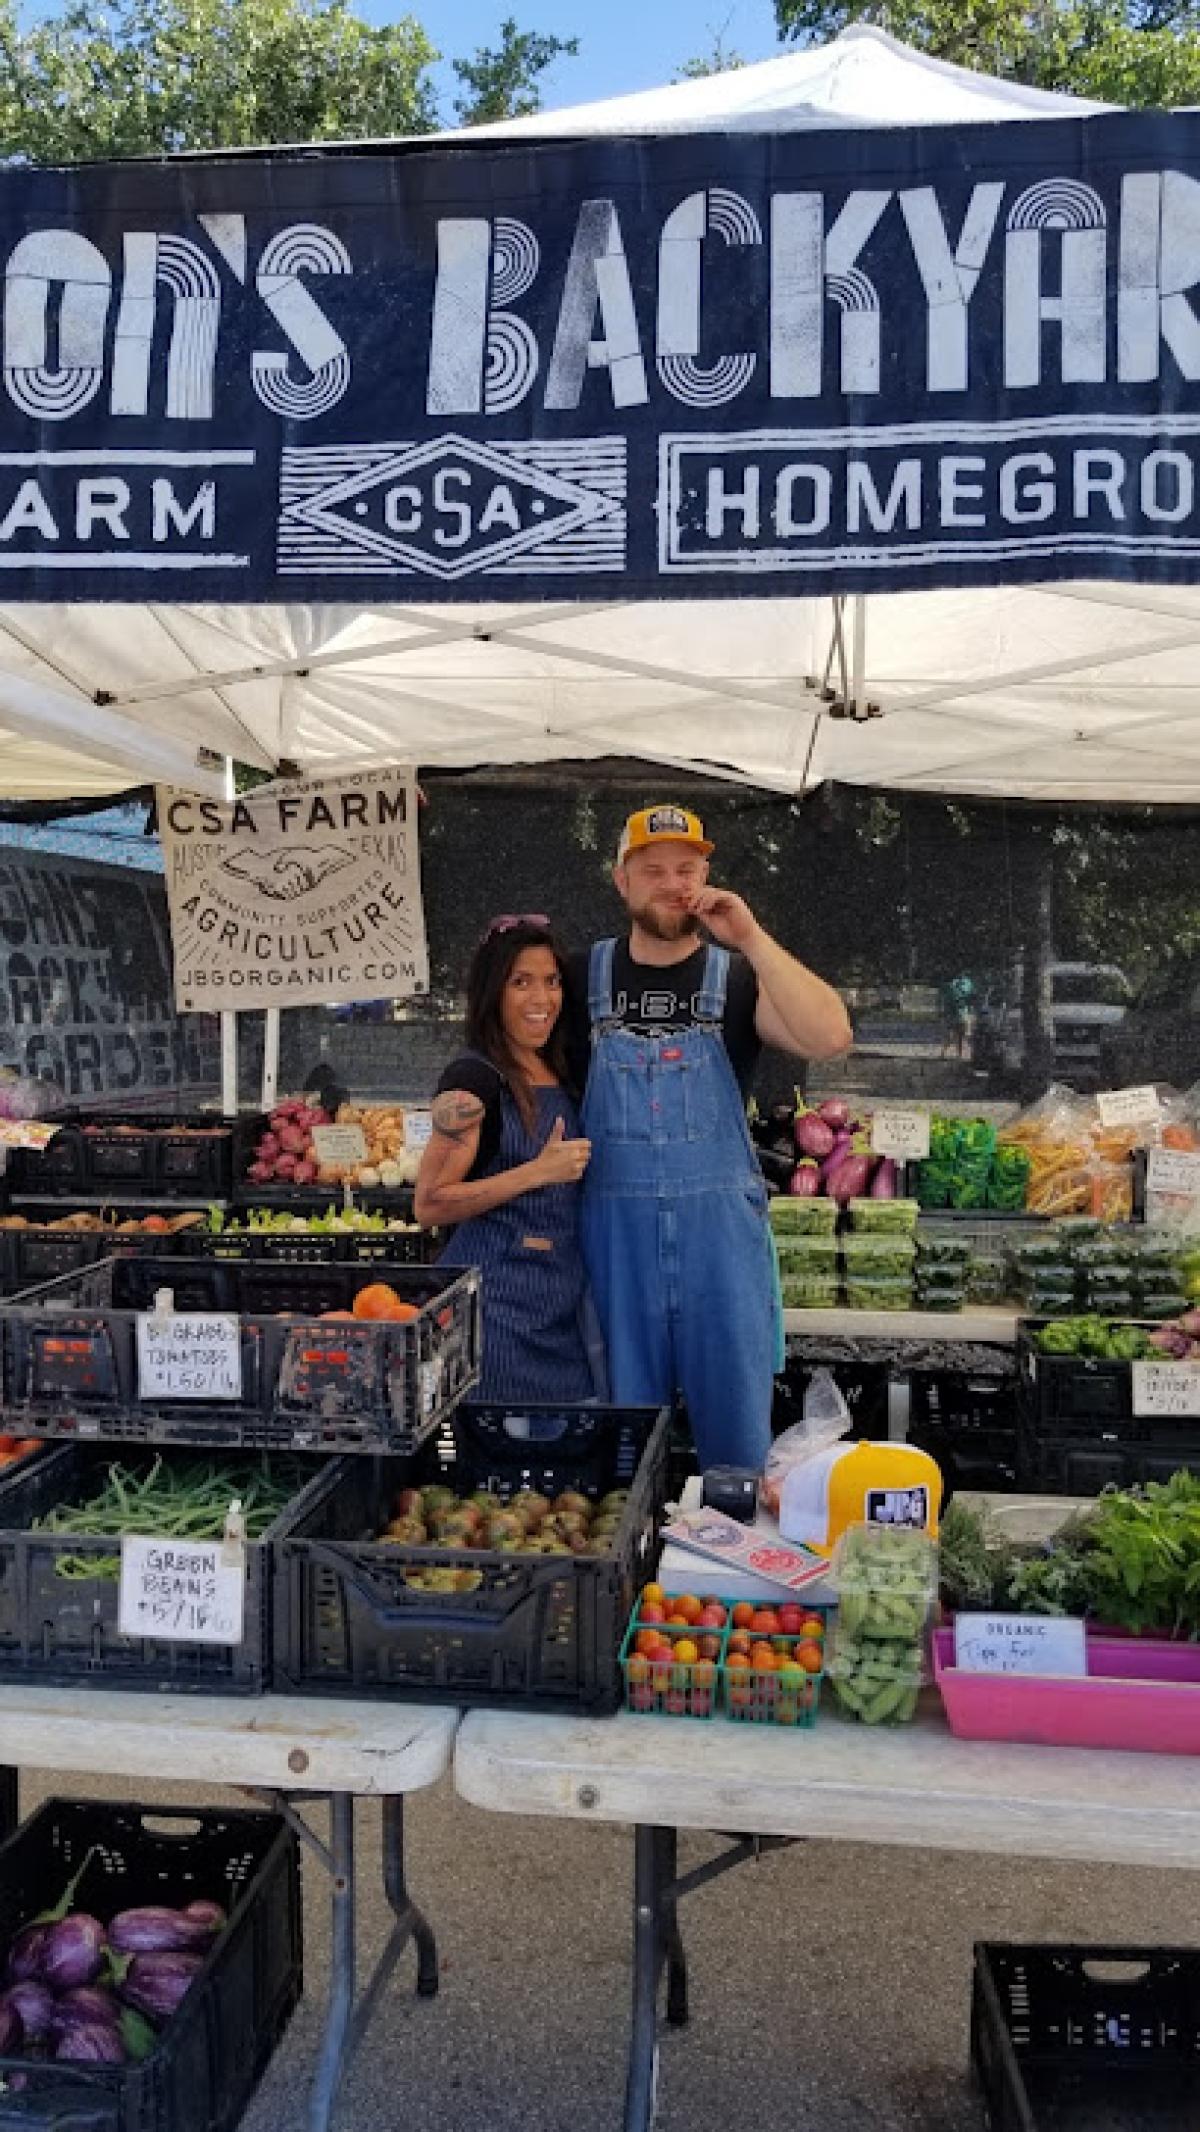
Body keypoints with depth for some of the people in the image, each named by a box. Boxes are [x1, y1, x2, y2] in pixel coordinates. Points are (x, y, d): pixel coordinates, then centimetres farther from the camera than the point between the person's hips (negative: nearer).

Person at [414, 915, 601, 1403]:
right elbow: (430, 1205, -15)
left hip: (561, 1298, 7)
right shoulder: (473, 1079, -10)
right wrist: (539, 1171, -18)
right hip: (498, 1296, -7)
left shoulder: (561, 1076, 13)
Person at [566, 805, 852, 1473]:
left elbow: (830, 1038, -15)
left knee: (738, 1423, 6)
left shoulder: (739, 978, 2)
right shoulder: (584, 978, 7)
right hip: (617, 1224, 1)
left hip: (720, 1224, -1)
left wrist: (749, 937, -16)